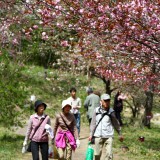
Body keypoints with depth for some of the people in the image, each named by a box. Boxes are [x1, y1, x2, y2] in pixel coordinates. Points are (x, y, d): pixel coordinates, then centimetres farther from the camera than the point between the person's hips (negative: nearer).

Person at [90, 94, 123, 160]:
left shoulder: (111, 111, 0)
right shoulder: (96, 110, 1)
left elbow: (115, 123, 11)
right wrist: (91, 134, 7)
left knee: (109, 154, -8)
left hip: (109, 136, -1)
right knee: (97, 154, 9)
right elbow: (93, 123, 8)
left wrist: (120, 134, 17)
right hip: (98, 136, 1)